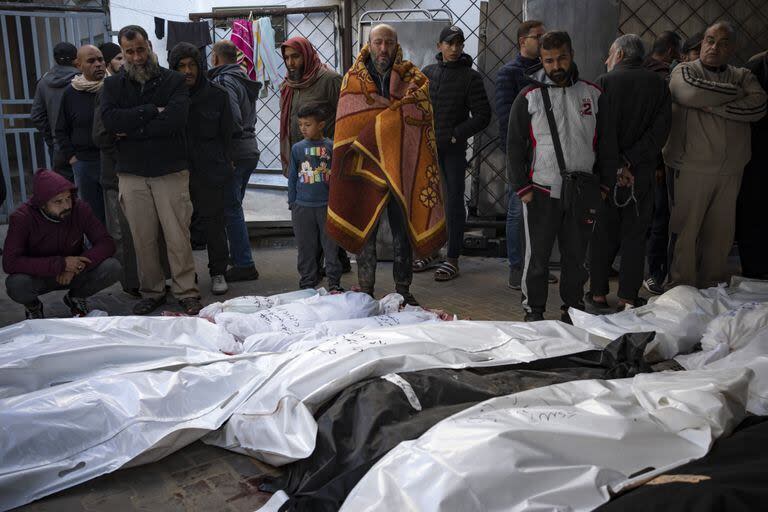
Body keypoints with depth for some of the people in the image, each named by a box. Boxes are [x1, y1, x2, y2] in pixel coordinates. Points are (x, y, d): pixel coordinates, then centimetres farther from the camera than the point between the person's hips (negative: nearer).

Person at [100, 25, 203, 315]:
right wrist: (152, 111, -11)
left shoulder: (173, 81, 2)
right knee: (142, 238, 6)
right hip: (131, 175, 3)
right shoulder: (113, 85, 11)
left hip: (170, 172, -2)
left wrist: (132, 131, -11)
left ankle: (186, 292, 8)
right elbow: (110, 120, -8)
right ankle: (151, 292, 19)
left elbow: (175, 120, -15)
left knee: (178, 236, -2)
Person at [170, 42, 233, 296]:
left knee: (214, 223, 5)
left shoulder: (217, 95, 2)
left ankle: (218, 272, 19)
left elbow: (226, 134, 6)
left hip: (211, 171, -1)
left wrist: (224, 165, 1)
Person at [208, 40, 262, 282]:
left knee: (231, 209, -5)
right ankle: (238, 255, 28)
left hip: (234, 152, -10)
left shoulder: (223, 82, -13)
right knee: (234, 207, 19)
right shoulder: (244, 80, 17)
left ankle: (244, 264, -3)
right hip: (250, 149, 10)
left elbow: (233, 118, -24)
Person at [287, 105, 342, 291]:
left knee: (331, 246, 4)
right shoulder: (297, 148, 4)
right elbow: (292, 177, 9)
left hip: (327, 205, -1)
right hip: (302, 206, 2)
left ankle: (334, 283, 14)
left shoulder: (331, 147, 0)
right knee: (306, 248, 9)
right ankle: (307, 284, 20)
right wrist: (292, 203, 7)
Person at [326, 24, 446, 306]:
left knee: (403, 230, 7)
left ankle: (403, 290, 20)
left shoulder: (413, 78, 5)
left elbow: (418, 115, -9)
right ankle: (365, 291, 16)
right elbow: (346, 125, 1)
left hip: (402, 169, 0)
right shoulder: (353, 78, 6)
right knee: (364, 232, 5)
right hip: (365, 167, 0)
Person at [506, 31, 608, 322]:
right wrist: (522, 187, -5)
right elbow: (515, 146, 2)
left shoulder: (593, 94, 9)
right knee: (537, 255, 3)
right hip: (541, 191, -2)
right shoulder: (529, 97, 2)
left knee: (577, 255, 11)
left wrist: (603, 185, 6)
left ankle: (573, 307, 25)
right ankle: (534, 309, 17)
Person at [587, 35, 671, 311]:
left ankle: (598, 294, 14)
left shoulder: (605, 82, -4)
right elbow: (660, 131, -6)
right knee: (635, 236, 8)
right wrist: (630, 162, -9)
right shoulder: (659, 84, 4)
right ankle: (628, 299, 9)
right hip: (643, 173, 2)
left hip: (608, 173, -2)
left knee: (603, 234, 9)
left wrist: (615, 168, -11)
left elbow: (604, 131, -12)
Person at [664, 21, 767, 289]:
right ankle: (681, 286, 9)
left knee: (720, 232, 9)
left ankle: (712, 284, 21)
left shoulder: (742, 76, 13)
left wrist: (713, 107, -13)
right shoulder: (684, 70, 3)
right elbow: (692, 93, -20)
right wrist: (735, 93, -7)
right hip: (691, 167, -4)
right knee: (685, 229, -2)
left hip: (730, 169, 4)